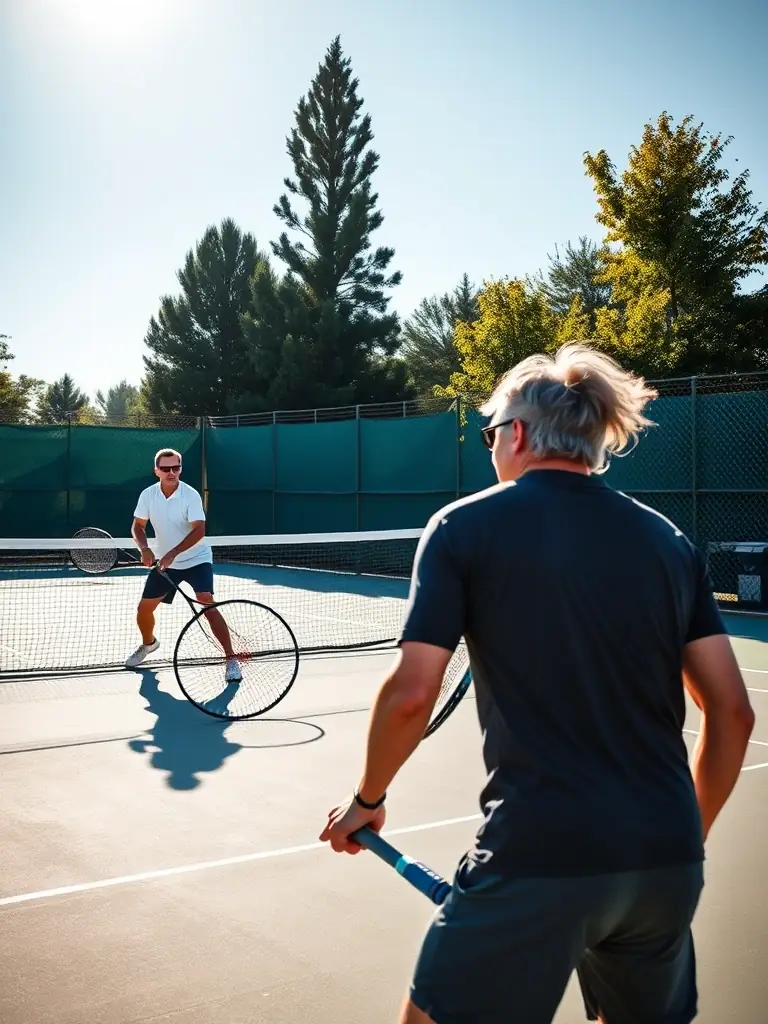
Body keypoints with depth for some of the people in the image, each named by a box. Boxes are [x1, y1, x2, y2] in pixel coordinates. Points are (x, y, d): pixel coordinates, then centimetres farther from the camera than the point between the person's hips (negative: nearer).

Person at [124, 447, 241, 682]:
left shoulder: (191, 495, -20)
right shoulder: (147, 495, -8)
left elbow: (199, 531, -27)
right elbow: (138, 526, 1)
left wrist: (172, 554, -36)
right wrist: (144, 549, -19)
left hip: (196, 559, -5)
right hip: (164, 562, 5)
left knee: (207, 605, -23)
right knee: (144, 609, 8)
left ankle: (231, 659, -19)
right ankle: (149, 643, 42)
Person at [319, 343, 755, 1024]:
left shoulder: (464, 526, -1)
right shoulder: (668, 540, 10)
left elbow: (411, 694, -8)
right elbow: (731, 711, 8)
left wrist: (367, 799, 9)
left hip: (538, 860, -5)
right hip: (668, 863, 5)